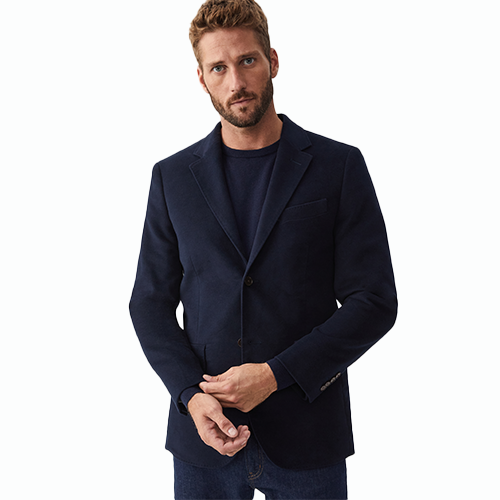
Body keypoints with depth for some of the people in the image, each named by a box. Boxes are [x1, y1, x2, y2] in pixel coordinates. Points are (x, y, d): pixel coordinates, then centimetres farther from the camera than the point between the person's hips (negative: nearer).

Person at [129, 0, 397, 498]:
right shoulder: (173, 176, 4)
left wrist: (275, 374, -13)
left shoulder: (339, 167, -3)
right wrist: (191, 394, -10)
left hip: (307, 438, -1)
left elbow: (375, 301, -6)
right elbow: (151, 303, 5)